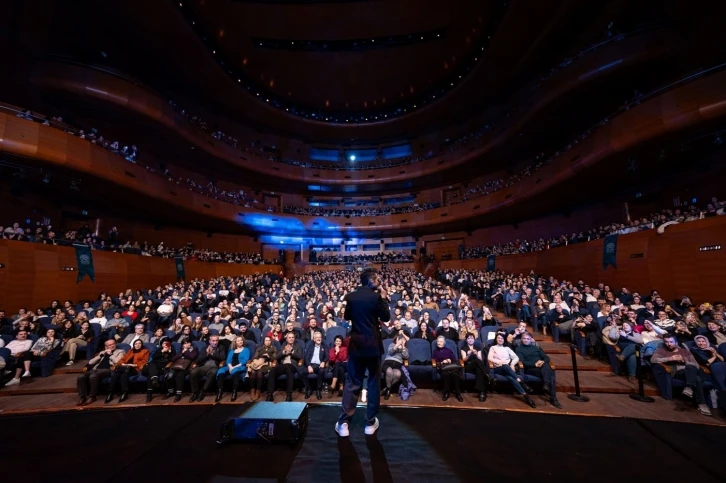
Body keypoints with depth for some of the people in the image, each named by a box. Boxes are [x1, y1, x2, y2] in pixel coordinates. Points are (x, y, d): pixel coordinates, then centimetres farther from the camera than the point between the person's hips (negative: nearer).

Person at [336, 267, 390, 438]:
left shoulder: (349, 296, -1)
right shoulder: (376, 297, -14)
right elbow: (386, 317, -5)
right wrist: (384, 299, 2)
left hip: (356, 344, 3)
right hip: (373, 344, -3)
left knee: (351, 383, 11)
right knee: (373, 382, 12)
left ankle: (343, 422, 13)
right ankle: (370, 422, 22)